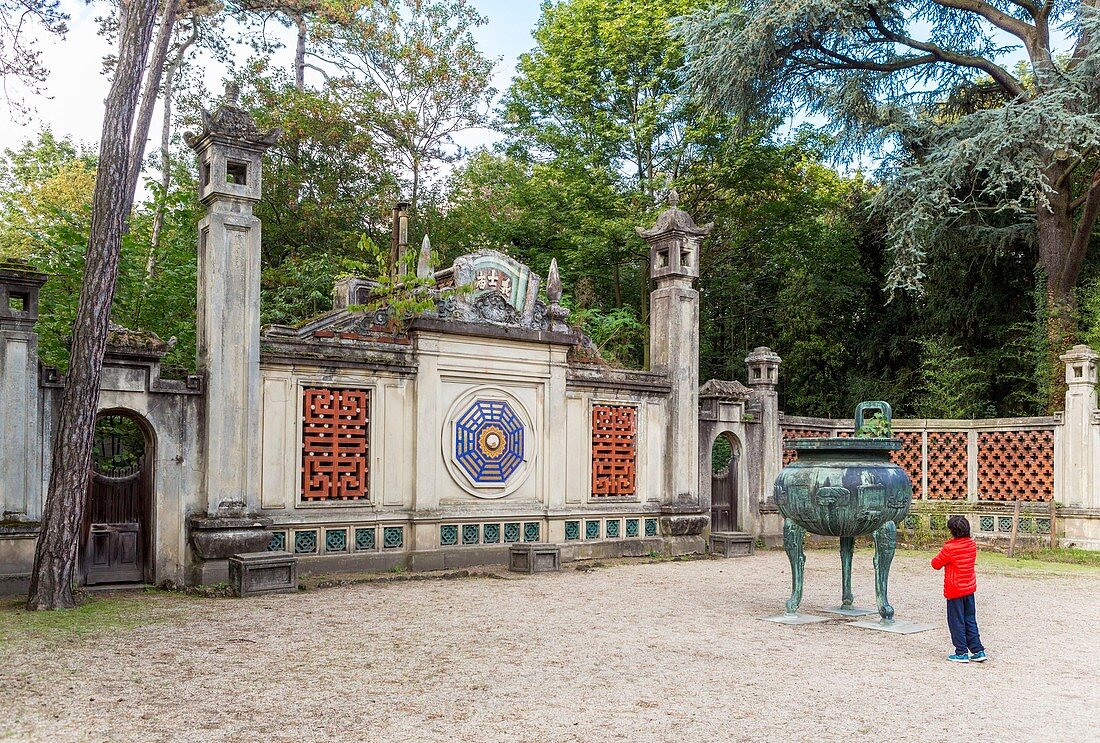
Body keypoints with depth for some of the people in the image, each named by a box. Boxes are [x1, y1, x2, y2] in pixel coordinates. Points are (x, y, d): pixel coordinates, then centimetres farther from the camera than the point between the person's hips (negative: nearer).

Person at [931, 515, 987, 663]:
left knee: (957, 622, 4)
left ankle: (962, 653, 8)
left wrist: (939, 556, 10)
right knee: (970, 620, 16)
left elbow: (936, 563, -9)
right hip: (970, 588, 7)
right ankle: (978, 651, 17)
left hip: (955, 590, -7)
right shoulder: (972, 545, 0)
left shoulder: (950, 548, -20)